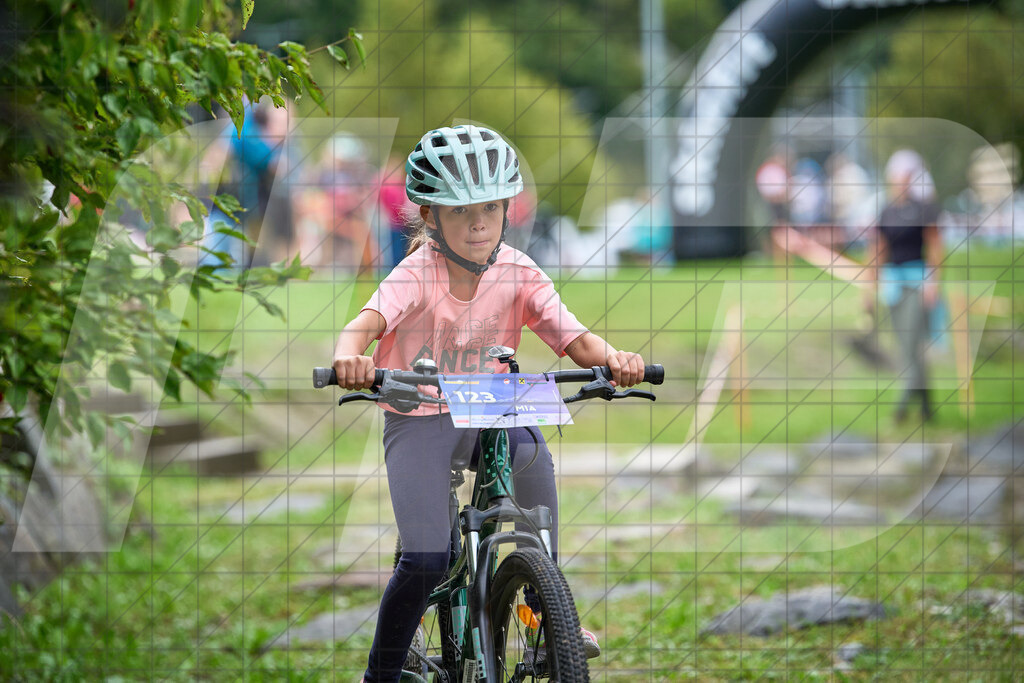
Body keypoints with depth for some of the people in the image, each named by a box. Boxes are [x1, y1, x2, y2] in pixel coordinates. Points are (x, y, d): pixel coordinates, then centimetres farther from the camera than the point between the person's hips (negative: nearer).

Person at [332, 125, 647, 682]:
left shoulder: (517, 274, -7)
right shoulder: (418, 274, -17)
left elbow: (573, 339, -14)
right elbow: (367, 321, -35)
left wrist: (612, 359, -37)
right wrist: (349, 358, -58)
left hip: (488, 415, 3)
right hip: (418, 420, -3)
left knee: (530, 451, -30)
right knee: (425, 561, -19)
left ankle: (548, 609, -10)